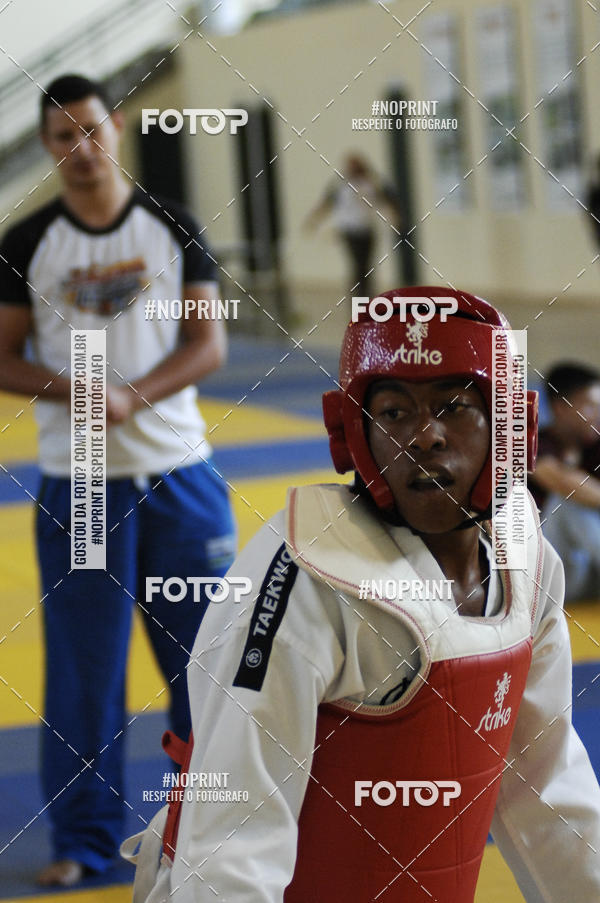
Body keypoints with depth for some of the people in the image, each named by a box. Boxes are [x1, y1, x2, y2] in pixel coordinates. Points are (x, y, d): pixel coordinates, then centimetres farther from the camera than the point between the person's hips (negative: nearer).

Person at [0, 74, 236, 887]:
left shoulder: (173, 228, 3)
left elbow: (208, 344, -1)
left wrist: (131, 398, -17)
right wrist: (72, 391, -17)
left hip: (177, 471, 1)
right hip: (77, 482, 0)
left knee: (204, 647, 5)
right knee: (83, 664, 2)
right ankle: (83, 836, 14)